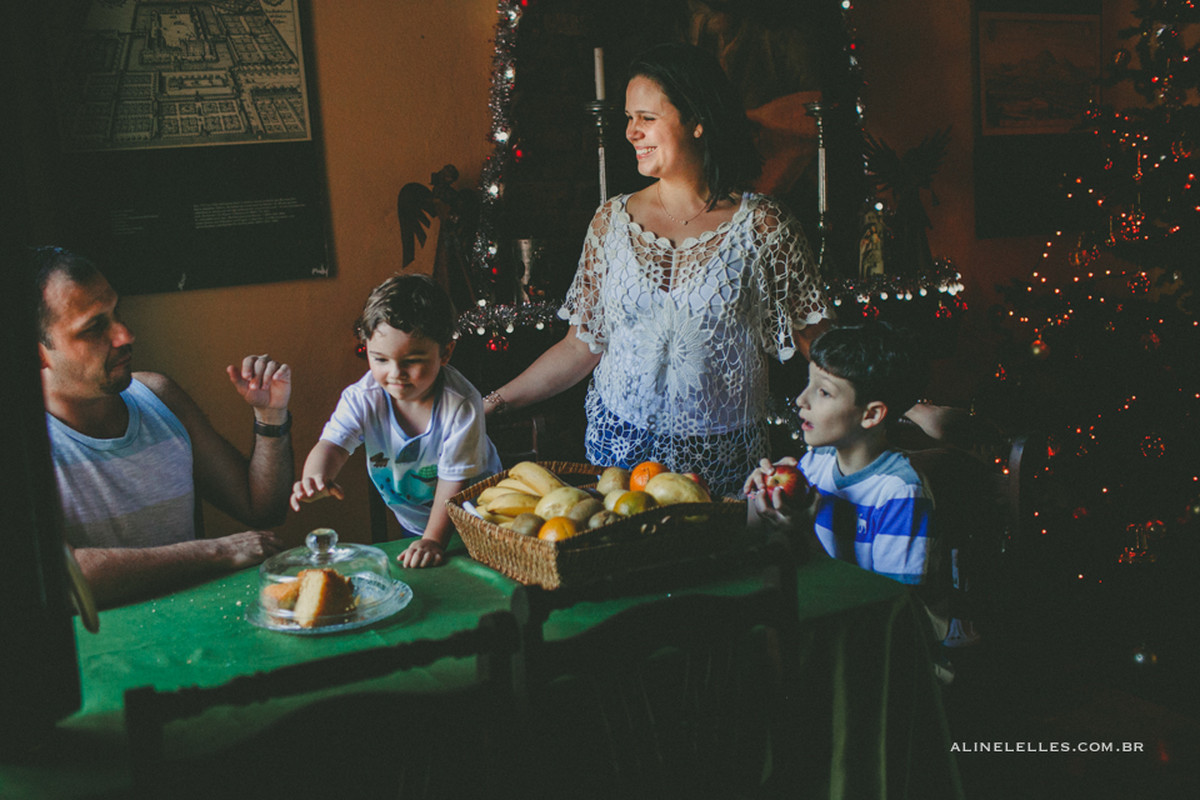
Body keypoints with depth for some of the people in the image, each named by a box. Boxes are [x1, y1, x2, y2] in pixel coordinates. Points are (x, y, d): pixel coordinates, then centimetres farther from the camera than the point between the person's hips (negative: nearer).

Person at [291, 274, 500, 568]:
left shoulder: (461, 404, -25)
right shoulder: (362, 397, -17)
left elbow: (455, 478, -23)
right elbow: (333, 444, -28)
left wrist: (433, 539, -28)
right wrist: (316, 480, -51)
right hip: (412, 524, 3)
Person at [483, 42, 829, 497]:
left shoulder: (762, 227, -5)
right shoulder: (612, 221, 3)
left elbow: (811, 345, -4)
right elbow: (582, 346, 6)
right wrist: (496, 403, 2)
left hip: (722, 458, -2)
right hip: (619, 447, 2)